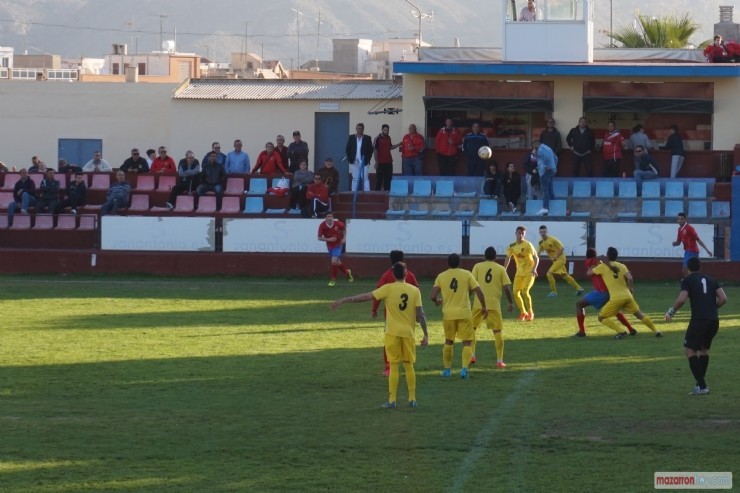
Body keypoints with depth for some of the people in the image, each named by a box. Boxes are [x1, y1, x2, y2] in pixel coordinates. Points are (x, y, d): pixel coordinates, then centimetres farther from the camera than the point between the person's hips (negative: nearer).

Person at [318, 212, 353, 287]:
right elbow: (319, 238, -15)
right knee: (338, 262, 12)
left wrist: (344, 238, -8)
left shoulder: (337, 223, -19)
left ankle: (333, 280, -1)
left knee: (334, 261, -16)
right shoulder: (322, 226, -19)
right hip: (330, 246, 2)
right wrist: (328, 239, -29)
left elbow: (344, 229, 4)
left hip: (338, 245, -2)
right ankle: (347, 272, 41)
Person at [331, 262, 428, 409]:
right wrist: (426, 334, 2)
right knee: (409, 366, 12)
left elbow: (365, 297, -9)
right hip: (409, 333, 2)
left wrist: (344, 301, -3)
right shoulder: (415, 291, -1)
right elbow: (420, 314, -3)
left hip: (393, 333, -2)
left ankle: (392, 401, -1)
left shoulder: (388, 289, -7)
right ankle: (412, 399, 14)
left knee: (394, 366, 2)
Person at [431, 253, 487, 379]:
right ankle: (465, 368, -13)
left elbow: (433, 296, -5)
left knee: (448, 341, 18)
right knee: (467, 342, 3)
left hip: (448, 314, 1)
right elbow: (478, 291, -6)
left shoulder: (441, 276, 1)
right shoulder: (466, 274, -1)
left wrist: (437, 302, 18)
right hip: (464, 313, -1)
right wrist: (484, 307, 7)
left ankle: (447, 369, 22)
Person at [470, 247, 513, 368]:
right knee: (497, 331, 4)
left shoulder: (478, 266, 4)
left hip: (479, 303, 0)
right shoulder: (501, 269, 4)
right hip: (494, 304, 0)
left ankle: (471, 355, 16)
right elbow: (506, 287, -1)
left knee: (472, 327, 19)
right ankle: (500, 360, -1)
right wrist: (511, 302, 11)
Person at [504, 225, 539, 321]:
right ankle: (523, 313, 20)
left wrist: (534, 269, -32)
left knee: (524, 292, -19)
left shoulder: (528, 245, -14)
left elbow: (536, 258, -17)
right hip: (519, 273, 6)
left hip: (529, 273, -6)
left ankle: (530, 313, 0)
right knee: (516, 292, 1)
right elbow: (508, 258, 15)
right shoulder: (512, 246, 1)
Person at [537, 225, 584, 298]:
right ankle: (578, 288, 30)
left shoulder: (552, 239, -19)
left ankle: (554, 292, -6)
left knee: (549, 273, -17)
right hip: (555, 260, 8)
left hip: (560, 258, -8)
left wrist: (556, 257, -18)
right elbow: (538, 252, 6)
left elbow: (562, 248, -16)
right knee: (565, 276, 17)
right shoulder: (541, 242, 2)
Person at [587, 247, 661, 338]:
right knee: (639, 315, 22)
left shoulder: (602, 266, 1)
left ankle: (621, 331, -8)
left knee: (601, 318, 7)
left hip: (616, 298, -5)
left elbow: (589, 272, 11)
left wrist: (596, 264, 27)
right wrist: (630, 288, 14)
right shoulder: (621, 266, 10)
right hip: (627, 296, 5)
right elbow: (629, 278, -3)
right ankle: (656, 331, 20)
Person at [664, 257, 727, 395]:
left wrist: (671, 312, 4)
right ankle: (700, 383, 24)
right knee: (704, 349, 24)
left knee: (690, 351, 1)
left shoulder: (687, 280, 2)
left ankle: (701, 386, -10)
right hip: (714, 320, 6)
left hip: (699, 319, -6)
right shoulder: (710, 280, 17)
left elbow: (681, 299, -12)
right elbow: (723, 298, 7)